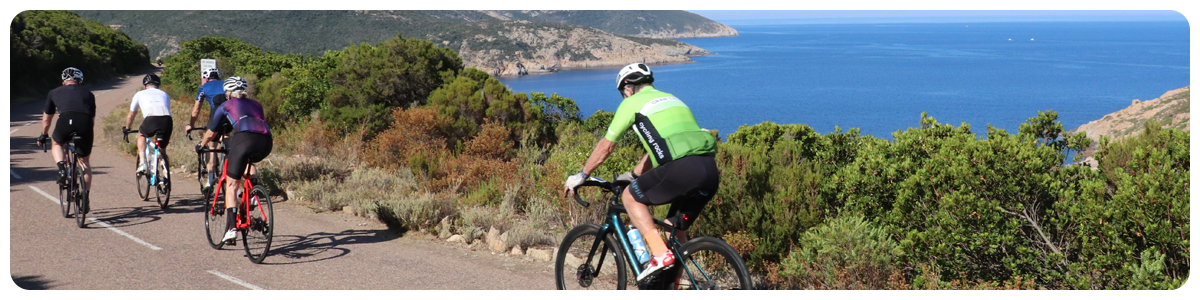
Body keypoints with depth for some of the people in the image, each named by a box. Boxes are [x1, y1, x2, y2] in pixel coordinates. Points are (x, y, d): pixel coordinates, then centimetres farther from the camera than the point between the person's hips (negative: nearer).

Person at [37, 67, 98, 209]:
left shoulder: (54, 92, 29)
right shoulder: (88, 94, 31)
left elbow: (46, 119, 38)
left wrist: (43, 136, 55)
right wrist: (85, 134, 56)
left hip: (65, 120, -1)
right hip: (85, 123, 1)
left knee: (56, 144, 33)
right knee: (85, 162, 21)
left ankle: (61, 169, 5)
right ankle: (85, 197, 15)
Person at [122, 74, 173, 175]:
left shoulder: (140, 94, 27)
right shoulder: (164, 94, 33)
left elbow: (130, 116, 37)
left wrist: (126, 129, 56)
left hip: (151, 120, -2)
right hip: (167, 121, 2)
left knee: (141, 135, 32)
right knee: (162, 150, 23)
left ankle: (142, 162, 15)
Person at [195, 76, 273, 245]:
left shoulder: (225, 107, 24)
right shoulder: (256, 105, 33)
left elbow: (211, 133, 32)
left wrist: (200, 145, 51)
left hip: (244, 138, -4)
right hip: (266, 142, 4)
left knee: (231, 185, 6)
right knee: (247, 160, 38)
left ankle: (231, 228, -7)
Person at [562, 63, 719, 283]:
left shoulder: (633, 102, 11)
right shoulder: (671, 99, 32)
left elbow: (606, 146, 16)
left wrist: (580, 177, 27)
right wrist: (632, 175, 49)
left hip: (683, 168, -7)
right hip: (710, 169, 7)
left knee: (631, 197, 12)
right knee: (676, 228, 22)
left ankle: (660, 253, -4)